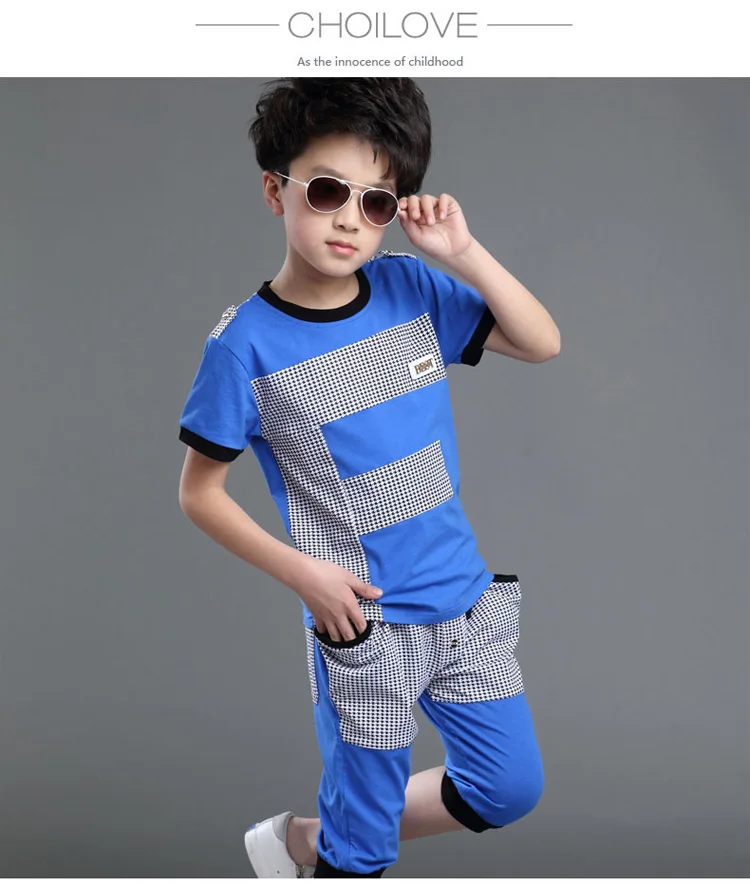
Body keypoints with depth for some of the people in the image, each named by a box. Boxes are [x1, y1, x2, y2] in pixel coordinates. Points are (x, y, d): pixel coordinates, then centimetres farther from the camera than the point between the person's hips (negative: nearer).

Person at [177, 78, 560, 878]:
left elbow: (542, 345, -1)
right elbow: (198, 491, -6)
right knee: (363, 848, 10)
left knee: (510, 790, 20)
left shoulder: (410, 288, -3)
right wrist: (300, 571, -17)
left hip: (464, 600, 5)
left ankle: (309, 840, 35)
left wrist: (463, 251, -13)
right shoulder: (246, 344, -14)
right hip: (364, 622, -5)